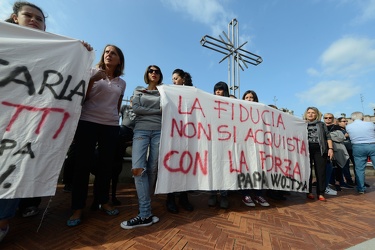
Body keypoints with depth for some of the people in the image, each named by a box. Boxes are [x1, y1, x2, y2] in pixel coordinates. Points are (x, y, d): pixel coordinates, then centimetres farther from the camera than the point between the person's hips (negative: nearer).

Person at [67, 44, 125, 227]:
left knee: (106, 164, 5)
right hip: (88, 122, -2)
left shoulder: (121, 83, 13)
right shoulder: (93, 72, 6)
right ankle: (77, 208, 13)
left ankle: (103, 201, 21)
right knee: (83, 164, 0)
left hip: (111, 126, 3)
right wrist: (92, 80, -12)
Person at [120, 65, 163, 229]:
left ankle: (145, 210, 15)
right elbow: (136, 109, 0)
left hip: (159, 131, 1)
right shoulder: (138, 91, 18)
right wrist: (158, 110, -2)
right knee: (137, 168, -15)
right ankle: (146, 214, -6)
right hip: (141, 130, 0)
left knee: (152, 169, -1)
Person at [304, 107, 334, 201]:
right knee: (308, 171, 2)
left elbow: (328, 137, 10)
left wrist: (330, 148, -1)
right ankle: (309, 192, 12)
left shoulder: (321, 124, 15)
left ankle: (320, 193, 10)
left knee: (321, 172, 0)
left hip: (320, 150, 1)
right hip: (306, 150, -1)